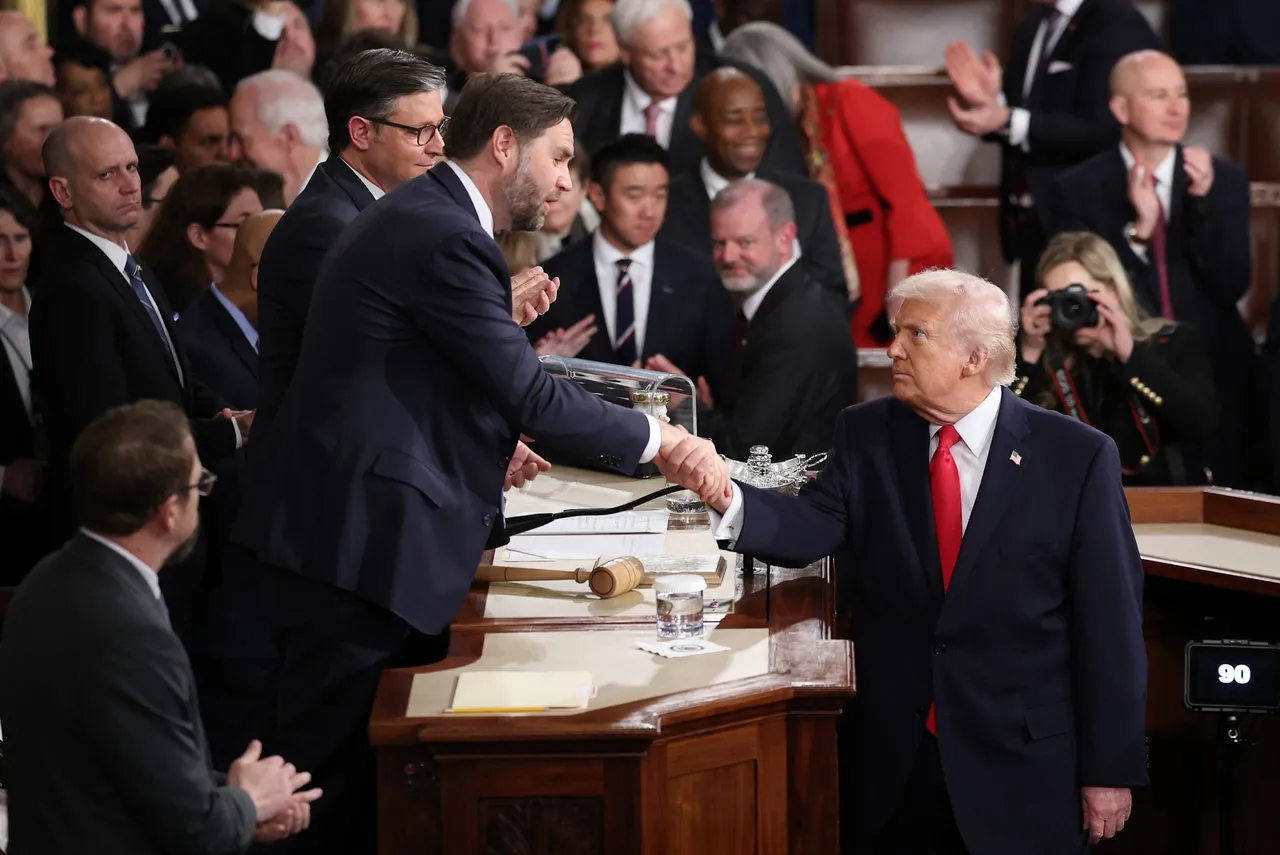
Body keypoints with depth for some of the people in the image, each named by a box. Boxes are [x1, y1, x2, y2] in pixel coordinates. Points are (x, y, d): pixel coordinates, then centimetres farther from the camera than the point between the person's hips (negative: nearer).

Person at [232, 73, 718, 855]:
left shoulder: (422, 219, 17)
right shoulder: (445, 237, -16)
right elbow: (529, 395, -17)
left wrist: (487, 445, 16)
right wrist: (653, 437, -5)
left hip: (356, 535, 11)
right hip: (358, 548, -11)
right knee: (341, 776, -6)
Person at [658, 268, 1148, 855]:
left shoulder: (1077, 456, -7)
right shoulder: (865, 436, 4)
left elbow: (1111, 624, -6)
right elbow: (811, 529, -11)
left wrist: (1113, 769, -7)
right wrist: (722, 491, -31)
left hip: (1022, 766, -3)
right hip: (893, 760, 3)